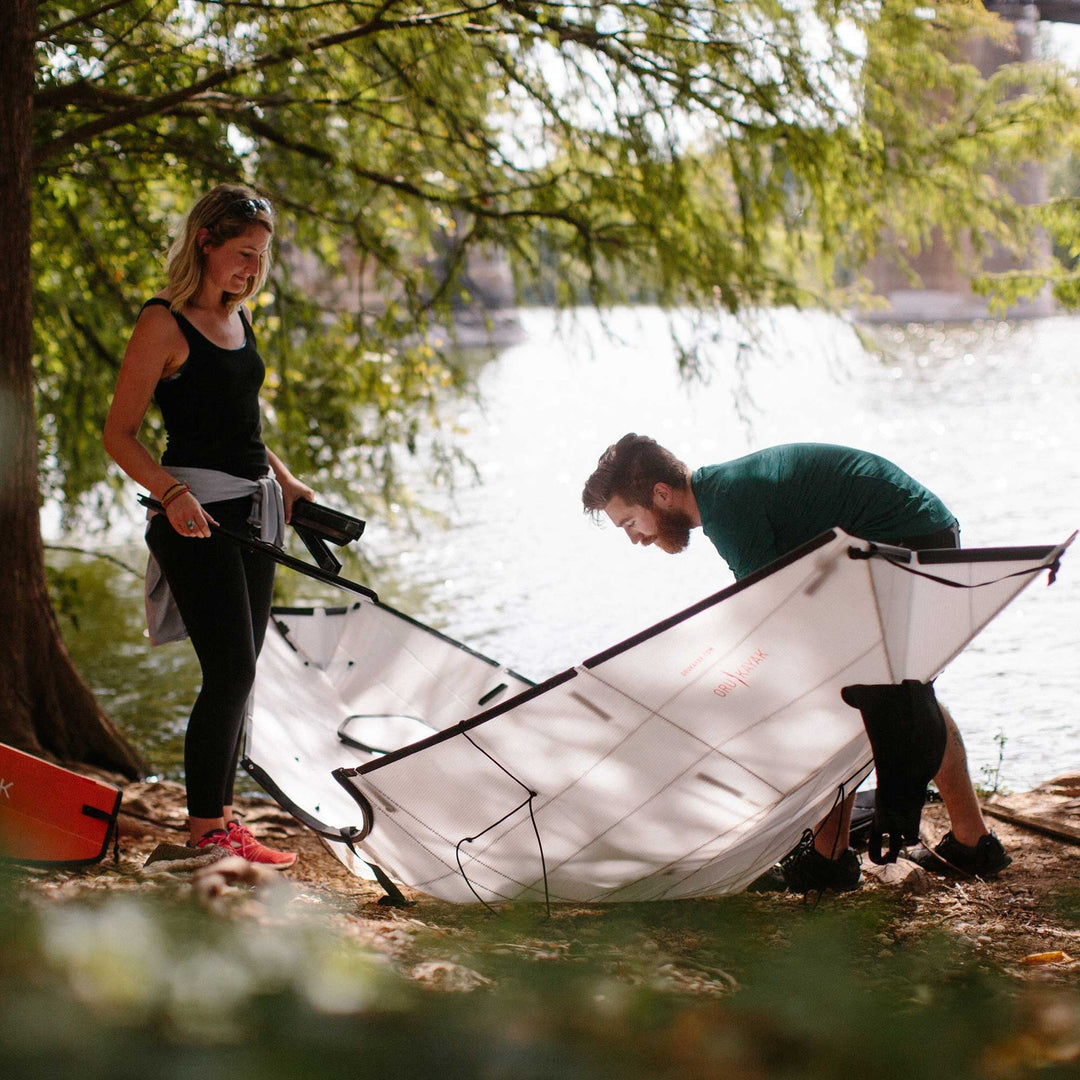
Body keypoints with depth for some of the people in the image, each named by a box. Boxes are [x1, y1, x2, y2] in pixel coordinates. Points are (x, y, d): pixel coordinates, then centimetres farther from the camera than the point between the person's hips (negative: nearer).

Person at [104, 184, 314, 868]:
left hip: (252, 509, 8)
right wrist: (172, 494, -26)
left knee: (239, 672, 10)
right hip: (196, 513, -8)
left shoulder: (239, 317, 14)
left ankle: (220, 816, 19)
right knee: (231, 671, -12)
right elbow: (120, 434, -12)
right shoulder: (166, 323, -10)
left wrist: (285, 480, 13)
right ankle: (205, 831, -3)